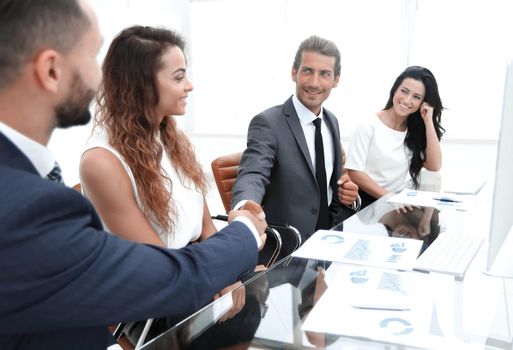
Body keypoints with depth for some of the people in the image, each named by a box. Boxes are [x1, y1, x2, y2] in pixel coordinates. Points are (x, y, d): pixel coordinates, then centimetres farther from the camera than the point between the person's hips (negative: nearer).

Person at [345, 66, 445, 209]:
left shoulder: (415, 130, 10)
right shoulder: (369, 126, -7)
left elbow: (434, 166, -2)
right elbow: (354, 172, -12)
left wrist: (428, 121, -5)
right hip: (368, 203, -4)